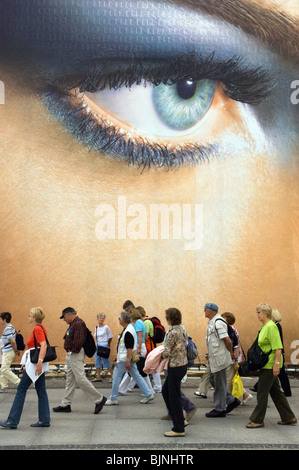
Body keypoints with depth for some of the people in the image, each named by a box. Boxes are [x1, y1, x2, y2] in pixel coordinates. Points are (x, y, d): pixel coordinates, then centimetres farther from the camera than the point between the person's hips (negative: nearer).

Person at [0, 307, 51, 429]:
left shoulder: (37, 329, -14)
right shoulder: (38, 328, 15)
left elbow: (43, 345, -26)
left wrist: (39, 362, -32)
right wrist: (26, 363, 24)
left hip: (35, 364, -10)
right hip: (35, 364, 10)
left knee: (21, 389, -3)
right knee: (41, 391, 9)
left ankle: (12, 421, 2)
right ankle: (44, 420, 11)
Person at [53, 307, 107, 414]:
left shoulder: (78, 324, -17)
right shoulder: (72, 324, 17)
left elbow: (78, 341, -25)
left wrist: (73, 351, -14)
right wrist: (69, 351, 9)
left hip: (76, 355, -11)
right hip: (70, 355, 11)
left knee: (80, 379, -12)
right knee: (70, 380, 13)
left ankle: (99, 399, -4)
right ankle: (65, 405, 19)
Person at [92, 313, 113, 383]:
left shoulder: (106, 327, -8)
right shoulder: (96, 328, 10)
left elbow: (110, 337, -2)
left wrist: (108, 345, 4)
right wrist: (96, 344, 12)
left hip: (104, 345, -7)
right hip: (97, 345, 7)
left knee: (106, 361, -6)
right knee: (97, 362, 7)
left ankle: (112, 375, 5)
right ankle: (98, 377, 13)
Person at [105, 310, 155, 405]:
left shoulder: (128, 332, -21)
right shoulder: (127, 329, 11)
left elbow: (129, 348, -23)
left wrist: (128, 361, -24)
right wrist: (118, 356, 24)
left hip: (124, 359, -10)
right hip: (128, 358, 10)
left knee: (116, 377, 1)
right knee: (136, 376, 11)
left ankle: (113, 399, 10)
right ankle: (148, 394, 12)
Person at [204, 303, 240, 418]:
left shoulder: (218, 323, -20)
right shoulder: (212, 322, 13)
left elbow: (227, 340, -22)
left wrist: (230, 352, -8)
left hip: (219, 358, -10)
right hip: (215, 358, 10)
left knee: (219, 384, 1)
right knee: (214, 381, 17)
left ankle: (220, 409, 11)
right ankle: (232, 400, 25)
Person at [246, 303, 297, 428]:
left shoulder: (271, 326, -18)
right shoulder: (264, 326, 13)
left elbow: (278, 348, -23)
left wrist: (276, 364, -25)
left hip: (270, 365, -10)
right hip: (266, 364, 10)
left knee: (262, 392, -3)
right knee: (276, 391, 16)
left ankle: (257, 420, 6)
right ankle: (288, 417, 25)